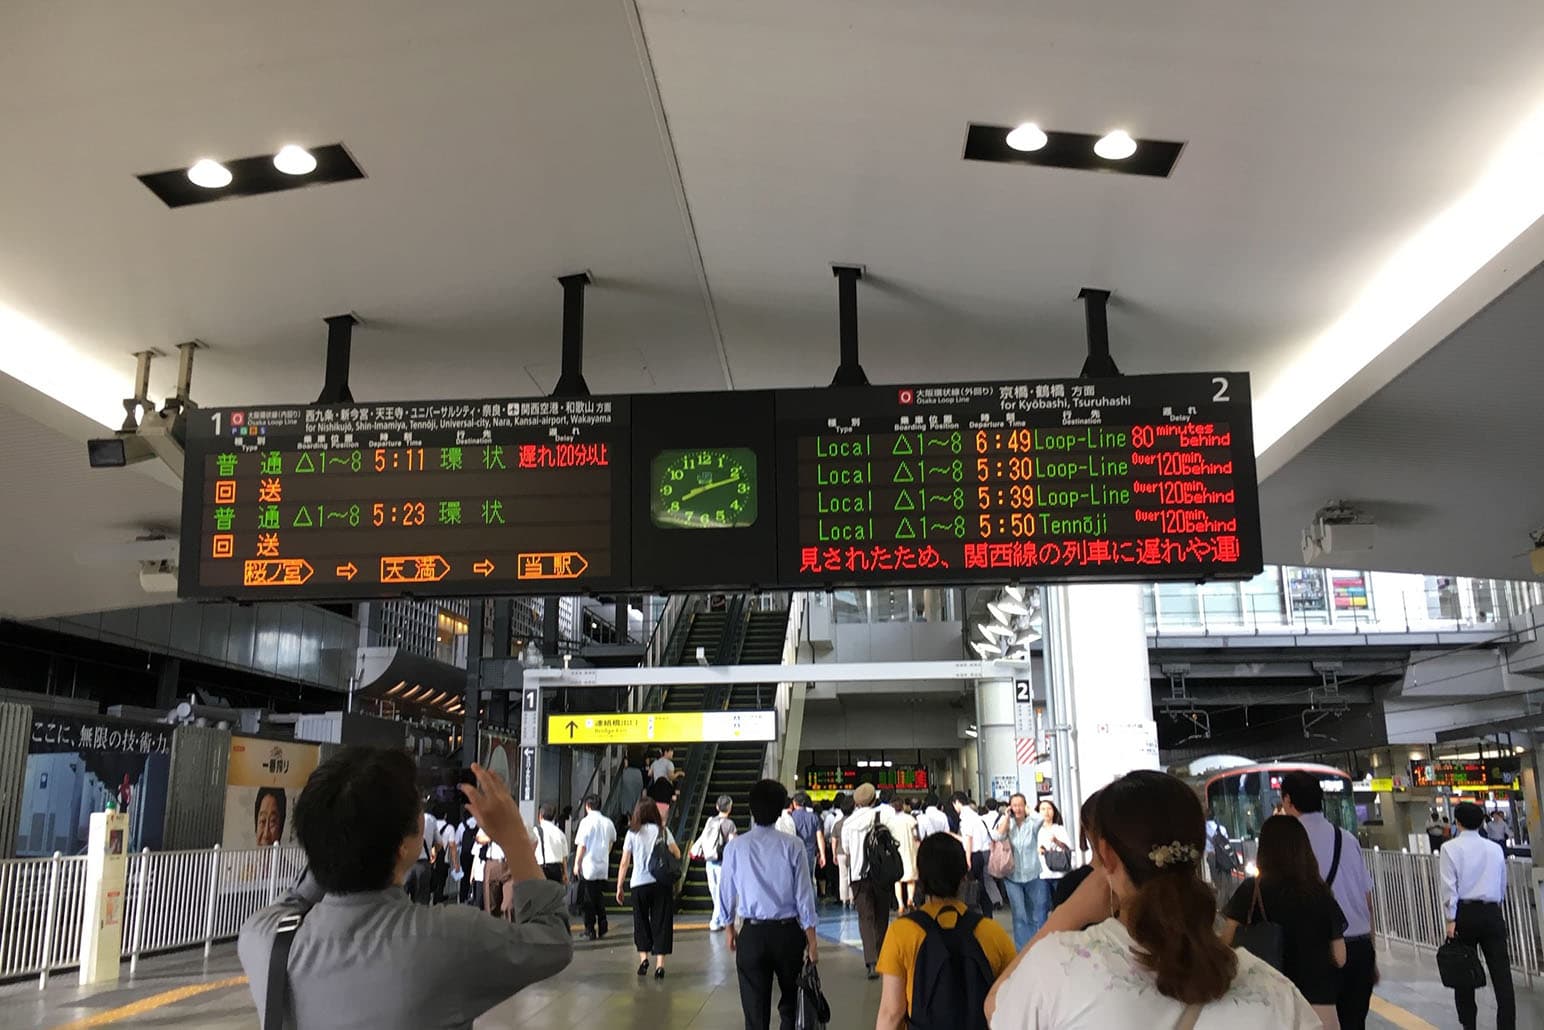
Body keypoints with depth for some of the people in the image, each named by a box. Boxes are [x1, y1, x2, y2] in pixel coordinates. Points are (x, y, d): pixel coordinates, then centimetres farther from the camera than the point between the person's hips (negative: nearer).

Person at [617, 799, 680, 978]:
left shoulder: (632, 833, 3)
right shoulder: (663, 831, 4)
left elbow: (624, 863, 1)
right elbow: (677, 854, -2)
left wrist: (619, 887, 7)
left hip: (639, 884, 0)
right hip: (662, 882, 0)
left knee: (641, 922, 16)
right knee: (661, 922, 4)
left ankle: (643, 957, 4)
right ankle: (660, 964, -2)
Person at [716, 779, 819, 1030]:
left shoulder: (735, 847, -7)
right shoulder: (793, 846, -9)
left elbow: (726, 893, 2)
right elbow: (804, 895, -7)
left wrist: (730, 928, 19)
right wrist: (811, 941, 3)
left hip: (752, 934, 0)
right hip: (788, 931, 0)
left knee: (755, 1008, 8)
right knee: (791, 1002, 20)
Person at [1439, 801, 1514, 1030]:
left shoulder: (1450, 848, -3)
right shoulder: (1495, 849, 8)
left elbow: (1449, 885, -9)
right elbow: (1503, 885, 15)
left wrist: (1451, 919, -6)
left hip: (1465, 912, -2)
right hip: (1493, 912, 2)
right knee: (1502, 975, 0)